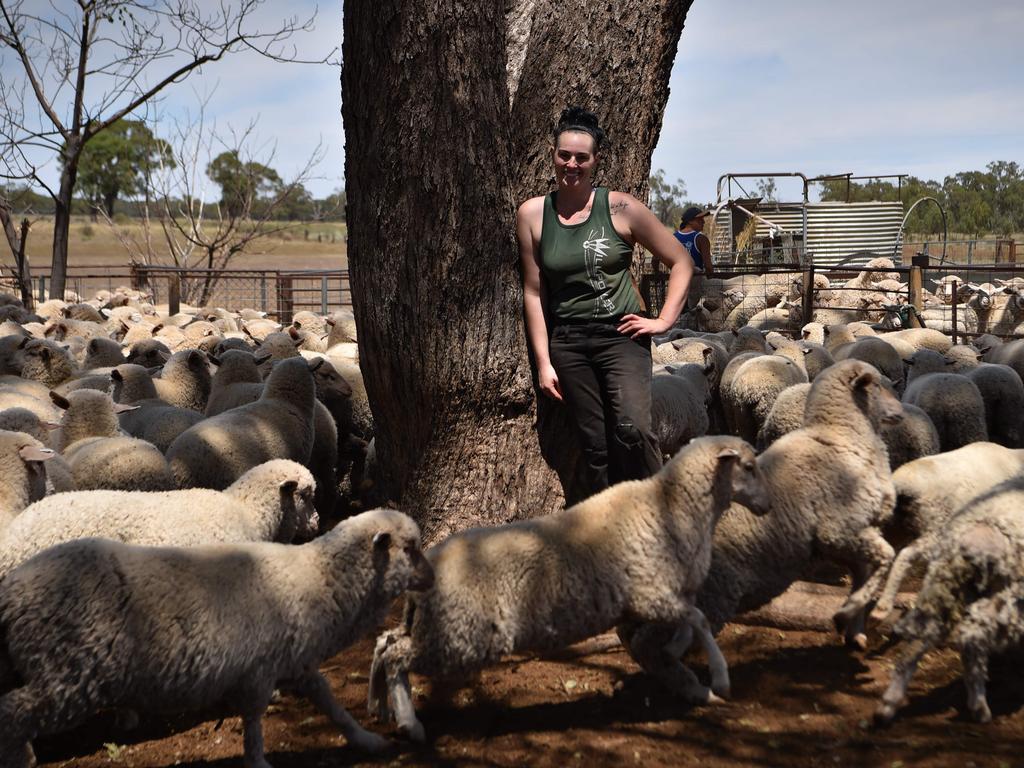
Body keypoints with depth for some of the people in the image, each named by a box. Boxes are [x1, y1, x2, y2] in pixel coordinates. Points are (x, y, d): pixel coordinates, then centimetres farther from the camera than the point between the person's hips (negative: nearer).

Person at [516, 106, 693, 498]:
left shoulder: (621, 208, -3)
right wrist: (543, 361, 4)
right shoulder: (532, 214, 3)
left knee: (632, 428, -22)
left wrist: (663, 320, -5)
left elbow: (681, 263, 3)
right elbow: (534, 292, 6)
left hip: (621, 335, -2)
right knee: (596, 446, 3)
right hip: (567, 341, 3)